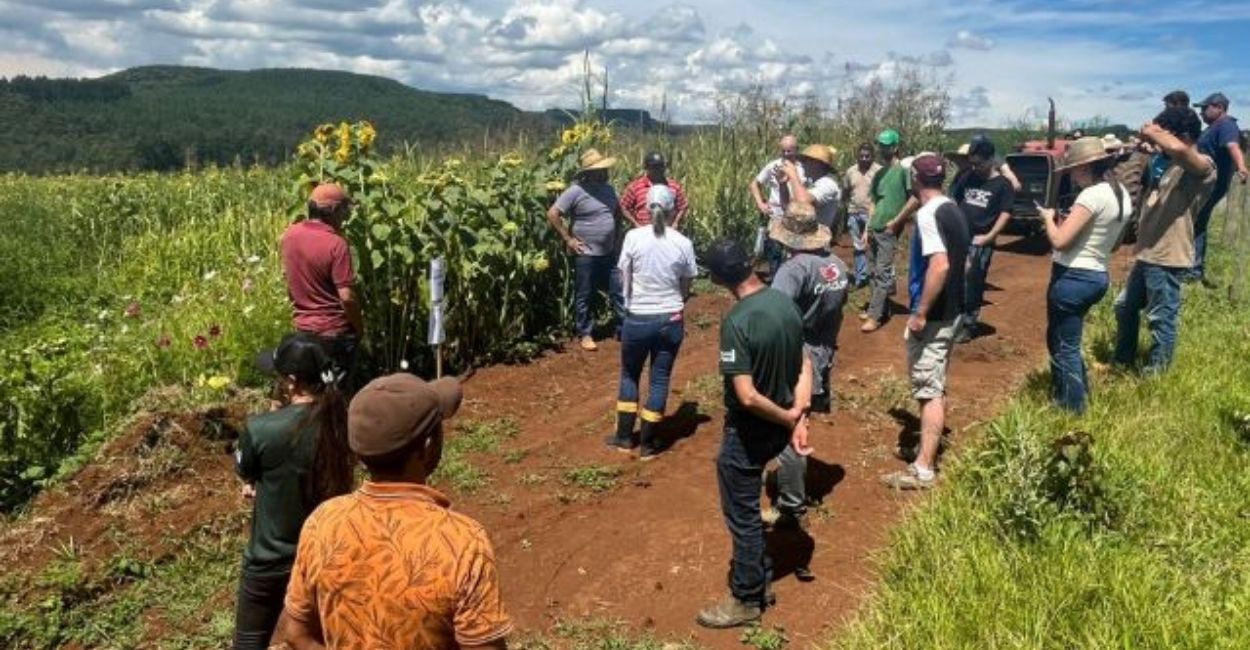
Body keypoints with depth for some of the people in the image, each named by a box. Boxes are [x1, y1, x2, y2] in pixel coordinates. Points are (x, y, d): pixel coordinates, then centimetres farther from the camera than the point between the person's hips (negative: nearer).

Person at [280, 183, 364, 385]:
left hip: (303, 328, 7)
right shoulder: (336, 244, -22)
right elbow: (347, 297, -23)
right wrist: (360, 327, -8)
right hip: (335, 331, -6)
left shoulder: (290, 234, -1)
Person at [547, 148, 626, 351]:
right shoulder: (576, 191, -16)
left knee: (618, 291, 12)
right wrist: (568, 239, -15)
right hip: (586, 255, -6)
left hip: (609, 253, 6)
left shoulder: (608, 188, 6)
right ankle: (584, 334, 19)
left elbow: (617, 212, 24)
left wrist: (615, 234, 14)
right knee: (584, 296, 6)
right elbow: (552, 214, -17)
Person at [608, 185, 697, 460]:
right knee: (660, 379, 11)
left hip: (637, 319, 0)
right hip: (671, 321, 1)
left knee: (630, 375, 19)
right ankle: (648, 443, 19)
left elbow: (625, 281, -4)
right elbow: (685, 289, 1)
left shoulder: (634, 237, -10)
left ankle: (625, 437, 26)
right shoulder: (683, 243, -6)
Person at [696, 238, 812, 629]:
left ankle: (747, 601, 26)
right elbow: (804, 366, 1)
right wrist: (798, 418, -5)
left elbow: (747, 396, -29)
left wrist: (787, 418, -14)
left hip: (748, 432, -8)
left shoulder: (737, 322, -27)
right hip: (778, 429, 8)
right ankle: (759, 573, 43)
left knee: (742, 515, 10)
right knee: (747, 505, 27)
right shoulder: (785, 302, -2)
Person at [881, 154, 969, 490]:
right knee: (936, 386, 22)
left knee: (929, 390, -4)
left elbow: (940, 265, -30)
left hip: (933, 316, -9)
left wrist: (920, 313, -25)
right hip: (951, 310, 9)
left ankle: (923, 469, 1)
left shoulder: (929, 214, -19)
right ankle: (932, 441, 37)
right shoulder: (954, 210, 9)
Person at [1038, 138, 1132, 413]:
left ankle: (1073, 409, 14)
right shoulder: (1122, 194, 9)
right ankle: (1077, 393, 35)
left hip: (1073, 278, -9)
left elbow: (1059, 241, -23)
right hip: (1097, 276, 9)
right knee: (1060, 339, 24)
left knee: (1065, 347, 4)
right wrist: (1070, 222, 15)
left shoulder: (1093, 194, -19)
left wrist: (1049, 218, -4)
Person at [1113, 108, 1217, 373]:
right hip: (1148, 253, 10)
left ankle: (1155, 373, 17)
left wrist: (1152, 132, -23)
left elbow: (1177, 148, -39)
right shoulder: (1175, 166, 15)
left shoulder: (1203, 166, -16)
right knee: (1125, 306, 21)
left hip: (1166, 257, -10)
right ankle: (1123, 361, 37)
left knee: (1161, 318, 3)